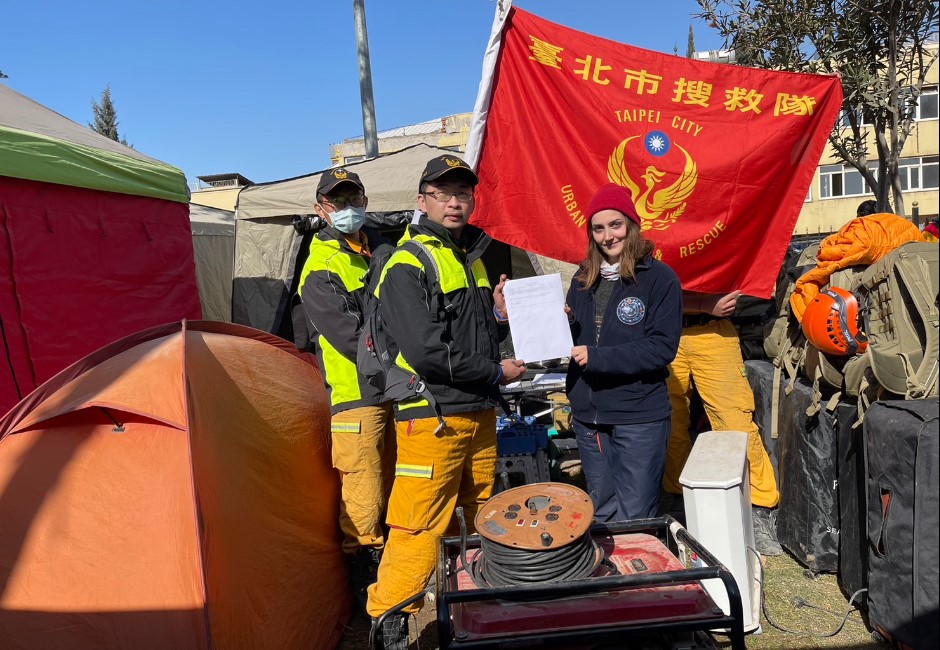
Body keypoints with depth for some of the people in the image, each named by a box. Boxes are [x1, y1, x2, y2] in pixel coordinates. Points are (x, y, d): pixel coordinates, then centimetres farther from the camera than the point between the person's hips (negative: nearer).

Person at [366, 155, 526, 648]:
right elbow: (425, 351, -21)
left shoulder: (473, 257, 15)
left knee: (483, 522, 18)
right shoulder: (407, 265, -11)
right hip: (433, 417, -8)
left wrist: (497, 314, 2)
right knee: (419, 528, -3)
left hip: (480, 413, 8)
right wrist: (496, 372, -11)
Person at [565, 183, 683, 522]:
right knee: (601, 514, 17)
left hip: (640, 417, -5)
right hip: (588, 415, 5)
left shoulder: (660, 278, -7)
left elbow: (662, 348, -15)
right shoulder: (584, 279, 9)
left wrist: (597, 356, -21)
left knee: (634, 519, 3)